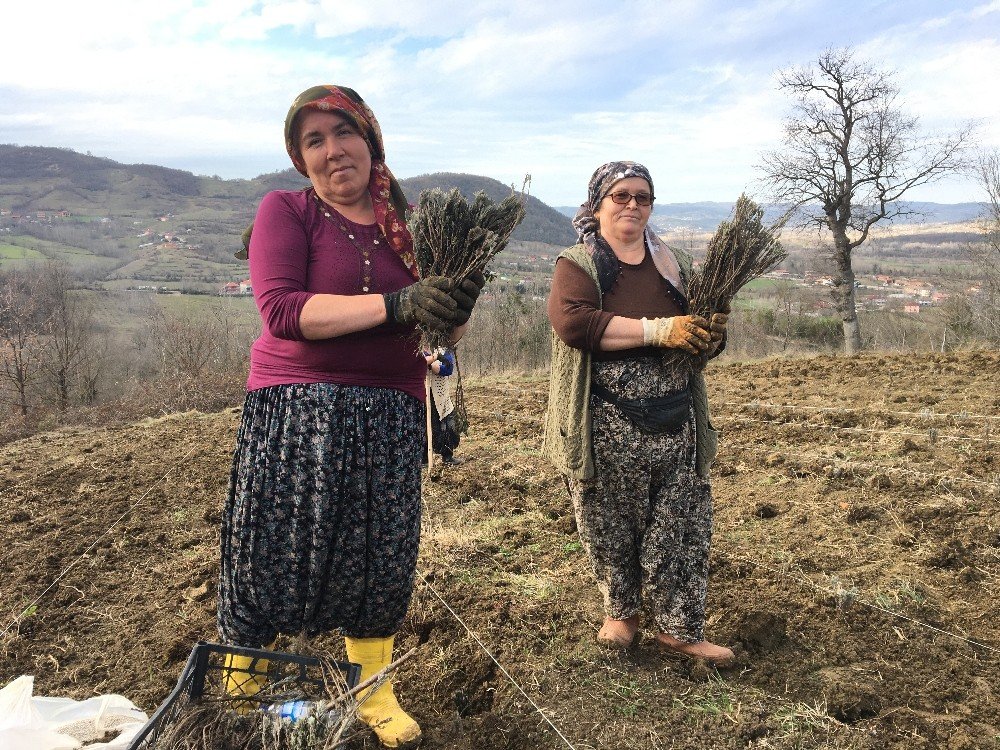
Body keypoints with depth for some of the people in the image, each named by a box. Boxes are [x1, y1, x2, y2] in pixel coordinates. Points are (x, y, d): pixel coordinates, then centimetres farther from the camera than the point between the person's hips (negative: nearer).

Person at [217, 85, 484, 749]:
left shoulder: (407, 223, 9)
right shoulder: (285, 211, -2)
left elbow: (444, 328, 12)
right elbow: (283, 310, -17)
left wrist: (458, 303, -12)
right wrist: (396, 303, -24)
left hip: (391, 418, 4)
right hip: (296, 411, -3)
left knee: (382, 558, 11)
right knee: (272, 562, 2)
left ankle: (374, 690, 31)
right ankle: (240, 693, 24)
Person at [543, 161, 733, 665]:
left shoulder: (674, 266, 14)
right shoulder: (577, 264, 0)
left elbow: (698, 337, 16)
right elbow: (573, 321, -20)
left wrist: (712, 334, -10)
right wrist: (659, 330, -22)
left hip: (675, 426, 4)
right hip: (606, 428, -3)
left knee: (681, 528, 4)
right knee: (610, 527, 6)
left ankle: (679, 627, 17)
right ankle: (621, 611, 28)